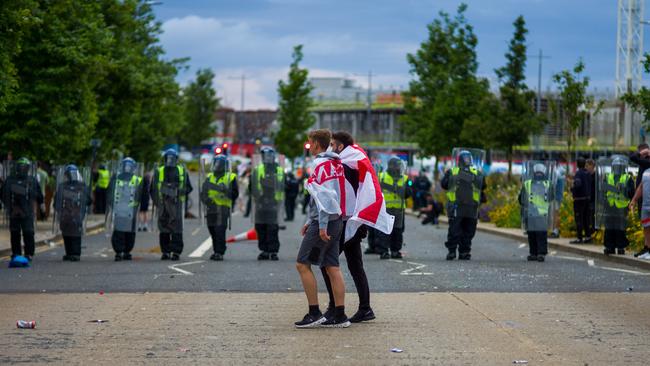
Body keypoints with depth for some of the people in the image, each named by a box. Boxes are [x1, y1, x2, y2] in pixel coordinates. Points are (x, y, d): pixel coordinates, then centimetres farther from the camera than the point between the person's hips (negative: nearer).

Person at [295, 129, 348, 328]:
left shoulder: (322, 165, -14)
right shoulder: (336, 163, 16)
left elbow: (325, 197, -21)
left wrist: (322, 226, -22)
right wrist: (310, 222, 24)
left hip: (324, 222, -9)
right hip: (336, 221, 9)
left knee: (302, 264, -4)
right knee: (332, 268, 8)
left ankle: (314, 313, -5)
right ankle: (339, 315, 6)